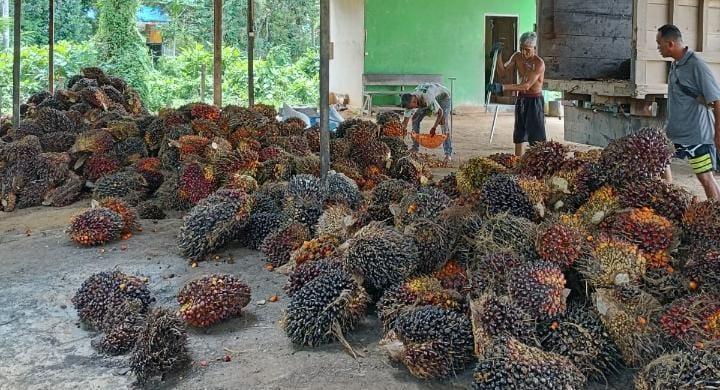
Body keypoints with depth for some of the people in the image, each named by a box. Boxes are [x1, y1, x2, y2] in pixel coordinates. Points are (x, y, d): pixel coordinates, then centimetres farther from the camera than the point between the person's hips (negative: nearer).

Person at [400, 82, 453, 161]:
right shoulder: (409, 101, -24)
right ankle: (415, 148, 5)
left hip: (443, 96, -6)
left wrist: (434, 127, -41)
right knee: (415, 118, -4)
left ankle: (448, 153, -22)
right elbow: (405, 121, -20)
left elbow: (439, 112, -39)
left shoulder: (427, 97, -44)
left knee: (444, 122, -22)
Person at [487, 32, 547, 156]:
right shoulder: (517, 56, 0)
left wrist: (502, 87, -37)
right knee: (518, 136, 11)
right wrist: (499, 55, -13)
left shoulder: (539, 63, -21)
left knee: (536, 138, -8)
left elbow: (526, 85, -30)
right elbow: (502, 73, 0)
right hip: (521, 99, 7)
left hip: (535, 100, -6)